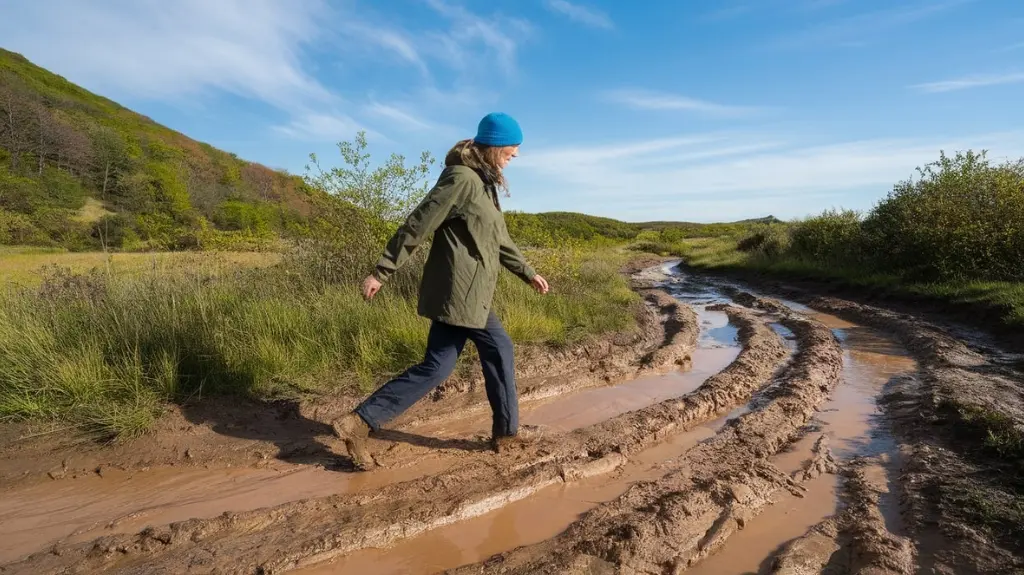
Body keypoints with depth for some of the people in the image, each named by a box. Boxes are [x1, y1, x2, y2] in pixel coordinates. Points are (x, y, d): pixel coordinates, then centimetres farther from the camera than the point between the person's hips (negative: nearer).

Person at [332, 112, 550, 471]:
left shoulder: (482, 183, 17)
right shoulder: (462, 179, -15)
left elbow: (499, 238, 25)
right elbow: (417, 226, -17)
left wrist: (527, 273, 28)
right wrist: (381, 272, -16)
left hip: (465, 292, 9)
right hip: (460, 291, -9)